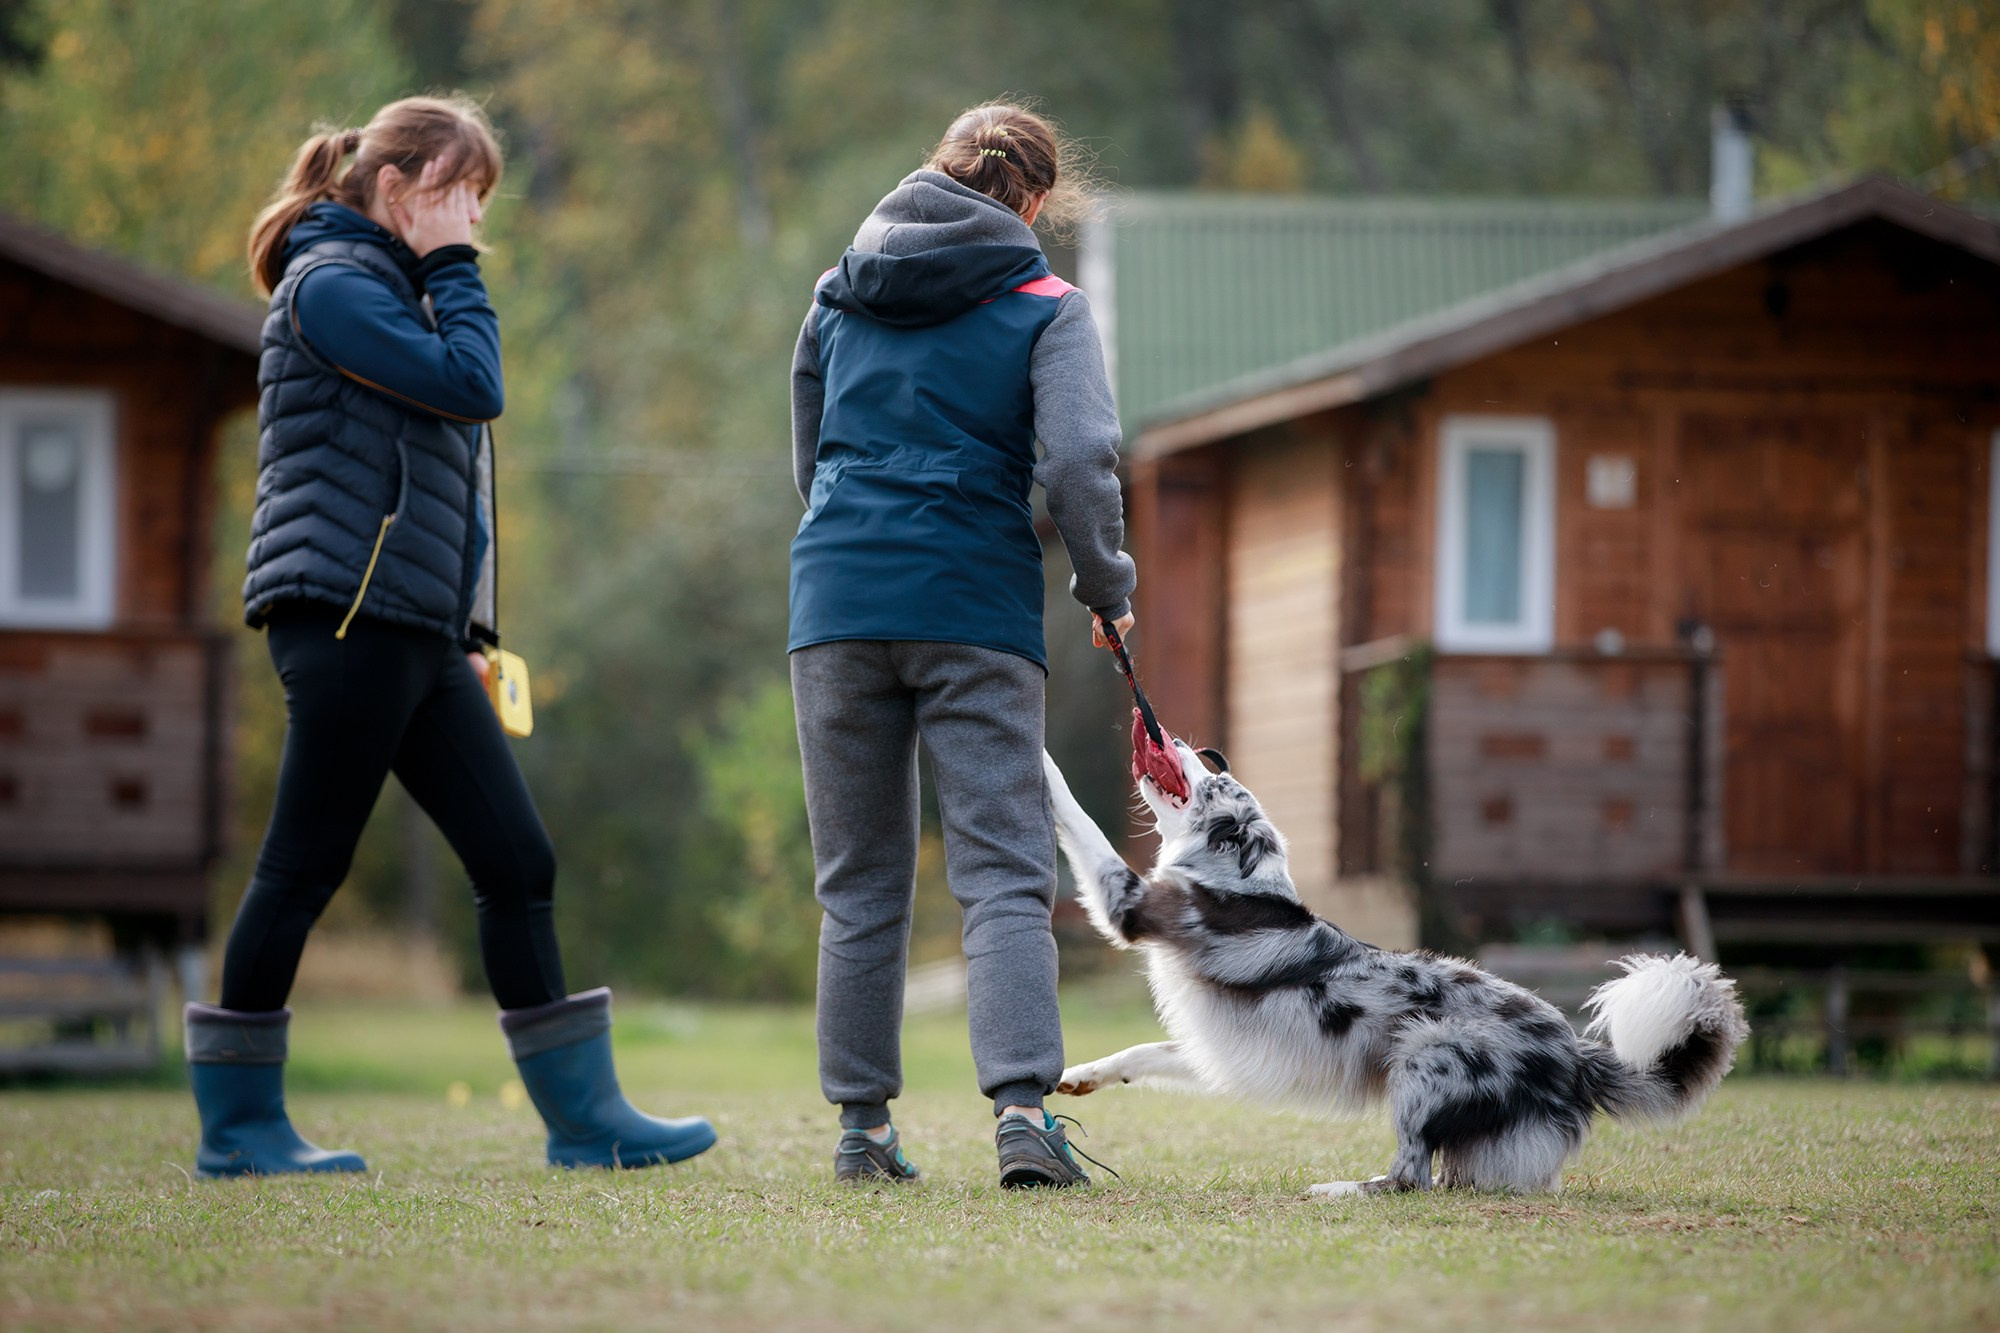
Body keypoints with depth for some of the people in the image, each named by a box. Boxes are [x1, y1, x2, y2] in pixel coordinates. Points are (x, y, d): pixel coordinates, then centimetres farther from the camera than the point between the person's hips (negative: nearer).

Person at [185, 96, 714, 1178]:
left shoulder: (401, 294, 24)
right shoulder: (332, 284, -6)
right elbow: (472, 385, -18)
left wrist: (470, 629, 20)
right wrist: (453, 268, -5)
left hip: (419, 633, 9)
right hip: (344, 614, -9)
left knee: (517, 859, 4)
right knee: (305, 865, -5)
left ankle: (582, 1114, 5)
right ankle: (237, 1122, 2)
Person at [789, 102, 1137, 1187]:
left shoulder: (837, 300, 14)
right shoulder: (1044, 308, 1)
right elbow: (1077, 463, -11)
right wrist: (1107, 587, 2)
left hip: (837, 607, 3)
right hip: (978, 609, -3)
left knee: (859, 885, 10)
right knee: (1003, 873, -4)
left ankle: (861, 1125, 9)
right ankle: (1022, 1108, -20)